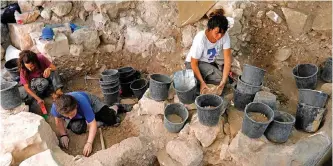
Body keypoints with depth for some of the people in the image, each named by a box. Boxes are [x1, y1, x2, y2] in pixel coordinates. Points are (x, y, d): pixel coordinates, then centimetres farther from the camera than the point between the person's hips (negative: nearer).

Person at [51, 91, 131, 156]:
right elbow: (58, 120, -14)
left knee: (110, 119, -14)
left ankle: (116, 107, 23)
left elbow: (92, 123, -39)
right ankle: (101, 122, 1)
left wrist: (89, 143, -45)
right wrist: (63, 135, -23)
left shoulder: (82, 102, -46)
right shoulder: (56, 107, -38)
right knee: (77, 128, -25)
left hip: (91, 103, -3)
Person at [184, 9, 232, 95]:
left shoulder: (224, 35, -20)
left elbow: (227, 59, -21)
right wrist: (202, 82, -30)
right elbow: (194, 63, -24)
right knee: (219, 77, -25)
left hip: (210, 62, 5)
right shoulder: (200, 39, -32)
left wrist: (224, 81, -31)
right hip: (194, 63, -5)